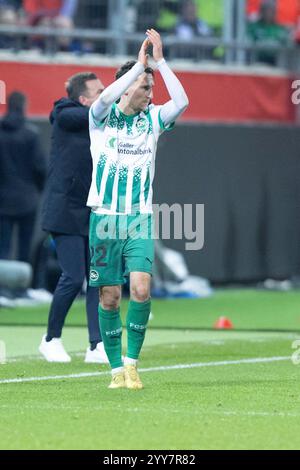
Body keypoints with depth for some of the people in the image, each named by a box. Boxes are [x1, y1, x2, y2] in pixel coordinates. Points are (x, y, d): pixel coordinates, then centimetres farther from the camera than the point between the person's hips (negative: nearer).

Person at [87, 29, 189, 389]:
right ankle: (116, 369, 10)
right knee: (109, 297, 0)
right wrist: (140, 64, -22)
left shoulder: (152, 119, 8)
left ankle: (132, 362, -3)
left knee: (141, 289, -15)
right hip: (104, 218, -2)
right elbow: (105, 98, -24)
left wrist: (160, 60, -12)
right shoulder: (102, 117, 0)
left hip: (140, 220, 2)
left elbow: (181, 102, -10)